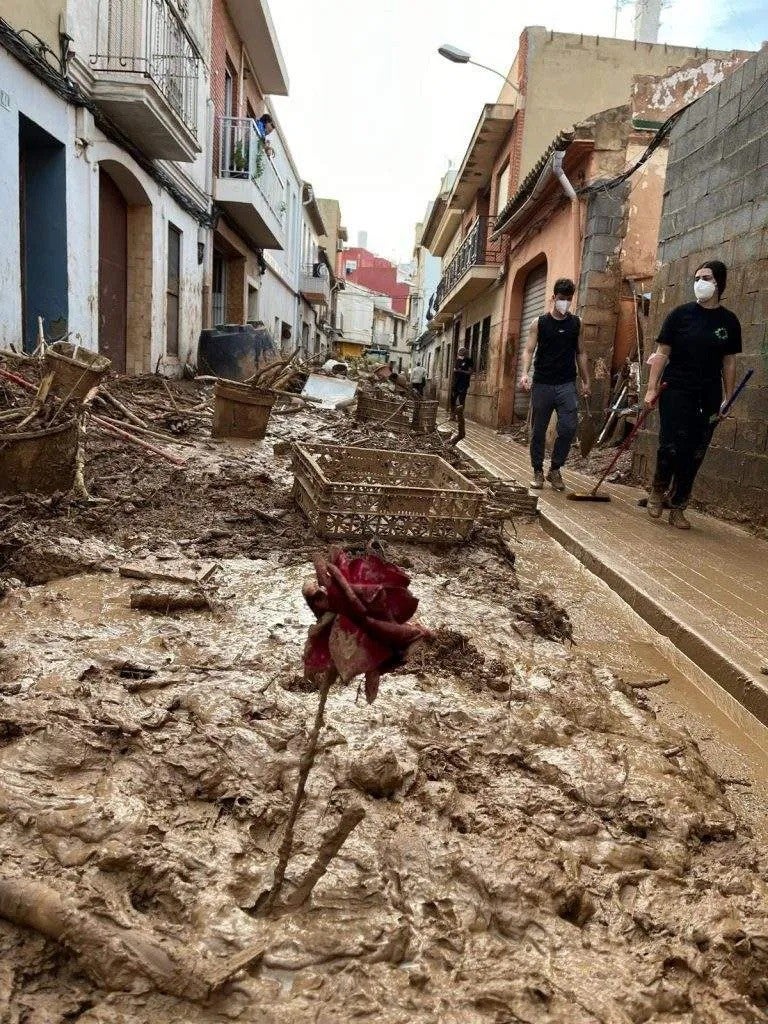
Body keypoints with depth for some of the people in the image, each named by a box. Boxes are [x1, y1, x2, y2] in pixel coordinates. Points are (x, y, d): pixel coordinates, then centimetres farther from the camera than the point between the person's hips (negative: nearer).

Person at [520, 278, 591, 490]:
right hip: (542, 385, -1)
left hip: (567, 385, 1)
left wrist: (586, 381, 11)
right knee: (538, 431, 5)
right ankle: (538, 471, 18)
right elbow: (528, 350, -4)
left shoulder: (576, 323, 9)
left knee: (569, 427, -10)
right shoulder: (539, 323, 2)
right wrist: (525, 373, -21)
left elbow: (580, 353, 15)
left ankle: (555, 469, 6)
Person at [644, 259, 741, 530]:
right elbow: (662, 353, 0)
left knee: (694, 455, 3)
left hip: (708, 397, 3)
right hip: (676, 391, -2)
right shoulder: (681, 314, 0)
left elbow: (729, 361, 11)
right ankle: (658, 489, 15)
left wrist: (727, 398, 6)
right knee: (672, 447, -13)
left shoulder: (729, 321, 6)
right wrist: (652, 389, -7)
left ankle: (677, 507, 15)